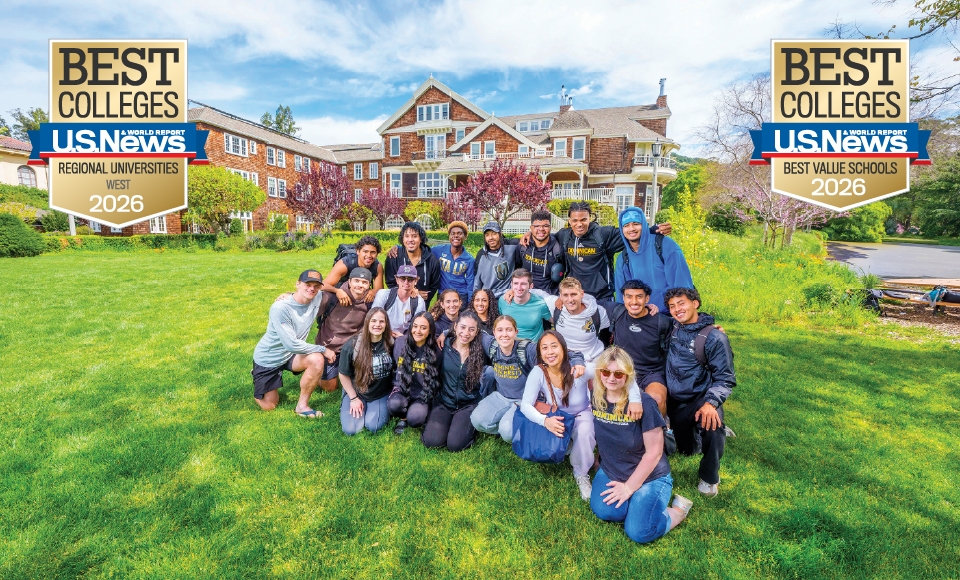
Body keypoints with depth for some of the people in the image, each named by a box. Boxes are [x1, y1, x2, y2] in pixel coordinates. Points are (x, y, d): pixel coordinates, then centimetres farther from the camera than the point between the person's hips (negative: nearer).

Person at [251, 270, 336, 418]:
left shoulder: (318, 298, -16)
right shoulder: (280, 308, -31)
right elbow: (291, 344, -33)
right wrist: (323, 349, -25)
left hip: (291, 355, 4)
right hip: (268, 358, -4)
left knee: (317, 360, -30)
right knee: (269, 406, 7)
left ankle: (302, 405, -8)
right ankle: (258, 376, 38)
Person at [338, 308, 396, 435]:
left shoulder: (392, 344, -14)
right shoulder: (352, 345, -17)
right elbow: (344, 375, -5)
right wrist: (354, 398, -5)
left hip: (381, 394, 0)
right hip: (356, 393, 0)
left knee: (373, 427, -19)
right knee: (351, 429, -13)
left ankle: (384, 409, 14)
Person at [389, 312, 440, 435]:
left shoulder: (435, 351, -11)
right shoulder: (400, 342, -7)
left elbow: (436, 379, 1)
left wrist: (426, 398, -3)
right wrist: (397, 387, 6)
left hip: (422, 394, -1)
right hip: (402, 389, 2)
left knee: (414, 419, -29)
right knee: (394, 404, -32)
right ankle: (403, 418, 4)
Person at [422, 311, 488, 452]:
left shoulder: (480, 351, -4)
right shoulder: (443, 346, -4)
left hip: (469, 404, 0)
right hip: (443, 402, 1)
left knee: (454, 444, -20)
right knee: (432, 441, -20)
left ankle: (469, 426, 11)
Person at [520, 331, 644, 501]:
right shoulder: (538, 373, -23)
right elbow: (526, 405, -24)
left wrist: (634, 398, -41)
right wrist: (544, 420, -43)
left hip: (582, 415, -1)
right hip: (556, 420, 2)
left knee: (584, 430, -34)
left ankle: (581, 474, -7)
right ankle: (567, 446, 14)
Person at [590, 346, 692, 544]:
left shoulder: (643, 403, -23)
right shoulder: (596, 398, -10)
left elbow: (654, 452, -18)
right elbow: (596, 435, 7)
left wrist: (629, 487, -15)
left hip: (649, 477, -4)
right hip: (611, 472, 4)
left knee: (638, 532, -17)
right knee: (604, 511, -20)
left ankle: (678, 510, 11)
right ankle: (635, 501, 11)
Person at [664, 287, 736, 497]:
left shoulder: (714, 337, -15)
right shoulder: (673, 329, -1)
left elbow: (725, 379, -14)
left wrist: (711, 403, -29)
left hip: (700, 399, -5)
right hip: (675, 401, 5)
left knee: (711, 427, -36)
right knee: (685, 450, 14)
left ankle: (709, 478, -7)